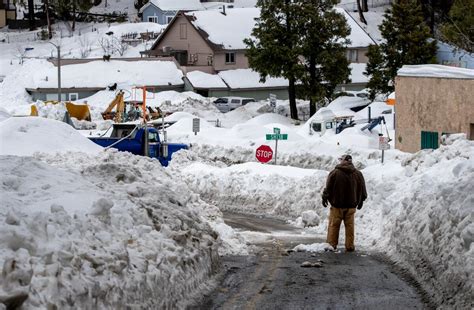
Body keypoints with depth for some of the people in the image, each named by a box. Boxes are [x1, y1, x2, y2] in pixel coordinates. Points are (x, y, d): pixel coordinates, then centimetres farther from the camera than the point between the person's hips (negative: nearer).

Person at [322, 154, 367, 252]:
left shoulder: (335, 173, -10)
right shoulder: (358, 174, 2)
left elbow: (328, 188, -5)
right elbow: (362, 189, 11)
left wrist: (325, 197, 10)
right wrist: (360, 201, 24)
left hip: (337, 205, -3)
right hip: (351, 205, 3)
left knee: (334, 225, 6)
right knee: (349, 226, 9)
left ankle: (332, 244, 7)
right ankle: (350, 246, 9)